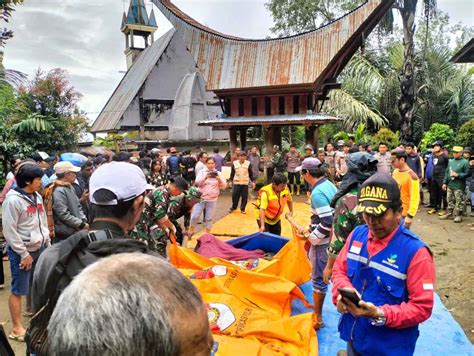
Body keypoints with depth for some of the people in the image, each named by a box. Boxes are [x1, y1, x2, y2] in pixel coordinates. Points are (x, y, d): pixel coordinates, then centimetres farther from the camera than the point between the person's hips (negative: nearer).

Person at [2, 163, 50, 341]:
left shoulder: (37, 196, 6)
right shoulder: (13, 200, -17)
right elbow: (9, 231, -17)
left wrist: (48, 244, 11)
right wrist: (24, 254, -15)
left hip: (39, 248, 7)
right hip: (22, 252, -7)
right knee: (18, 290, 3)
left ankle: (32, 309, 39)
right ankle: (17, 328, 13)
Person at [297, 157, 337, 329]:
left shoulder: (317, 192, -24)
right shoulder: (330, 185, 4)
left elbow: (327, 223, -28)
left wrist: (311, 237, -15)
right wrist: (310, 228, 15)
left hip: (323, 243, -9)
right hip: (332, 239, 9)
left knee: (319, 279, 3)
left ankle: (317, 319, 17)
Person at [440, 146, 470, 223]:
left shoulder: (465, 162, -7)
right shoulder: (451, 161, 13)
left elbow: (467, 174, -10)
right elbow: (447, 172, 17)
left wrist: (457, 175, -17)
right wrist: (445, 182, 14)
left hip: (459, 187, -6)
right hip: (450, 185, 6)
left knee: (459, 201, -1)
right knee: (450, 201, 14)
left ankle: (458, 215, 9)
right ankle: (449, 214, 24)